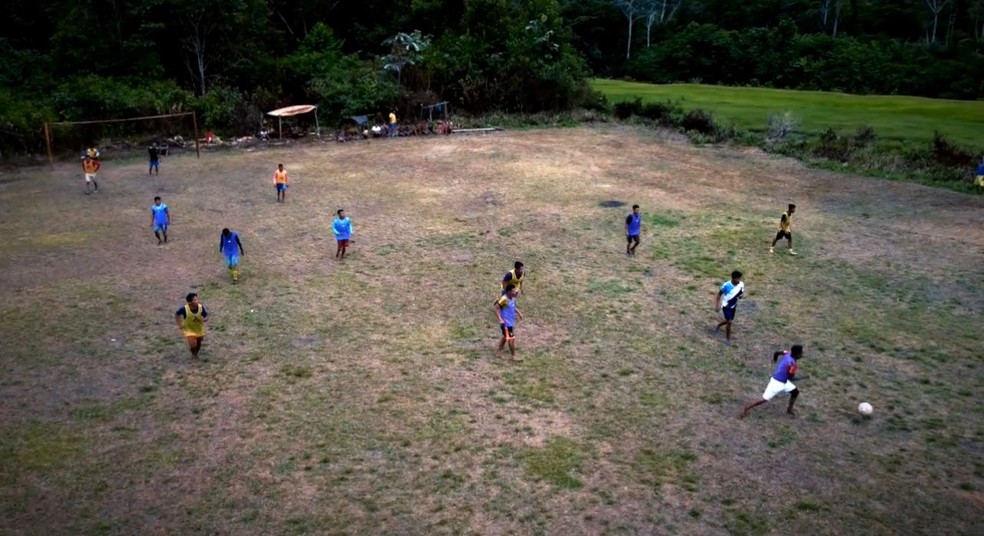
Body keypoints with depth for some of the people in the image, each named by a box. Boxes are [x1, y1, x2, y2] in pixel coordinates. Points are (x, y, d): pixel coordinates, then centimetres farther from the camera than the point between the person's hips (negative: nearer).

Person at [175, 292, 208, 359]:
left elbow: (206, 317, -11)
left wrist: (205, 319, -34)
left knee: (198, 343, 18)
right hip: (189, 329, -3)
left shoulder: (201, 307, -24)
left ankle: (196, 354, 51)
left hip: (199, 329, 3)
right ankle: (193, 354, 21)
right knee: (193, 344, -15)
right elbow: (177, 314, -9)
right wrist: (179, 324, -12)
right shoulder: (184, 309, -29)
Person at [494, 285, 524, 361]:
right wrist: (500, 319, -25)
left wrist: (519, 313, 11)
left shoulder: (512, 298, 4)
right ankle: (513, 356, 6)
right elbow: (495, 308, -23)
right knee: (511, 339, -4)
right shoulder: (504, 299, -22)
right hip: (506, 323, -9)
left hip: (511, 322, 9)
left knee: (505, 337, 21)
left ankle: (498, 351, 34)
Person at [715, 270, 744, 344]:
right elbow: (719, 294, -9)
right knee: (729, 322, -11)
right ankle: (727, 338, 8)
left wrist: (741, 295, -22)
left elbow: (742, 293, 4)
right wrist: (717, 304, -11)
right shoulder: (726, 285, -24)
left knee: (728, 321, 18)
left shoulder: (741, 284, -12)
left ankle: (718, 326, 50)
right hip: (726, 305, -5)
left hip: (733, 306, 5)